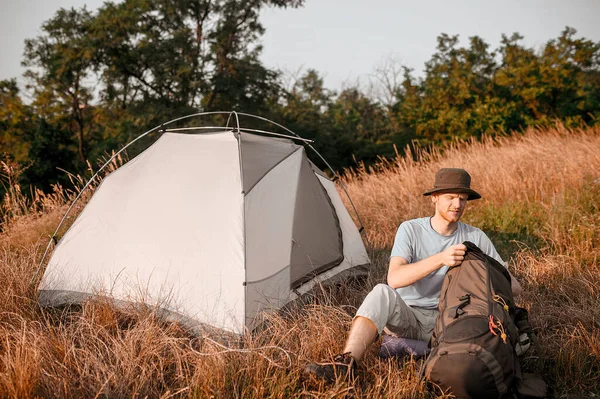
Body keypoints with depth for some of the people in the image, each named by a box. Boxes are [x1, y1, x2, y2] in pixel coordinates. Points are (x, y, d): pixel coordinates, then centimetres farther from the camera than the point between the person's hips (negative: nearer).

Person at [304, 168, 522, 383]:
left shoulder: (476, 237, 0)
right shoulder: (410, 230, -6)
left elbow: (513, 286, 5)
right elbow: (394, 279, -23)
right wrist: (440, 259, -35)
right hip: (409, 317, -2)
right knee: (382, 293, -34)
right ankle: (346, 363, -43)